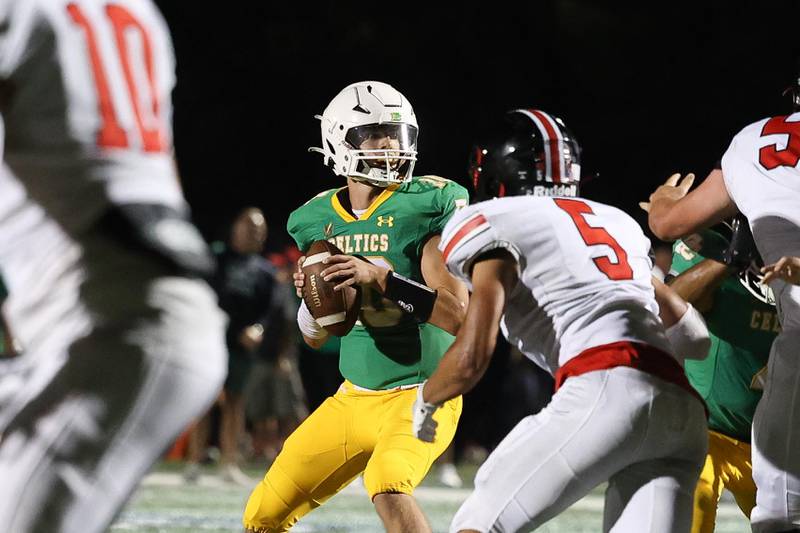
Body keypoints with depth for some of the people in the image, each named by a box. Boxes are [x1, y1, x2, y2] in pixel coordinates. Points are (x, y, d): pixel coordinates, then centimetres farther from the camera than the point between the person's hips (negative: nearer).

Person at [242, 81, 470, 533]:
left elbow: (459, 316, -22)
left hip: (421, 394, -6)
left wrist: (382, 278, -33)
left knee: (388, 487, -35)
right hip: (354, 397, 6)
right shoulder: (321, 219, 3)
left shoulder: (426, 207, -13)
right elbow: (317, 337, 11)